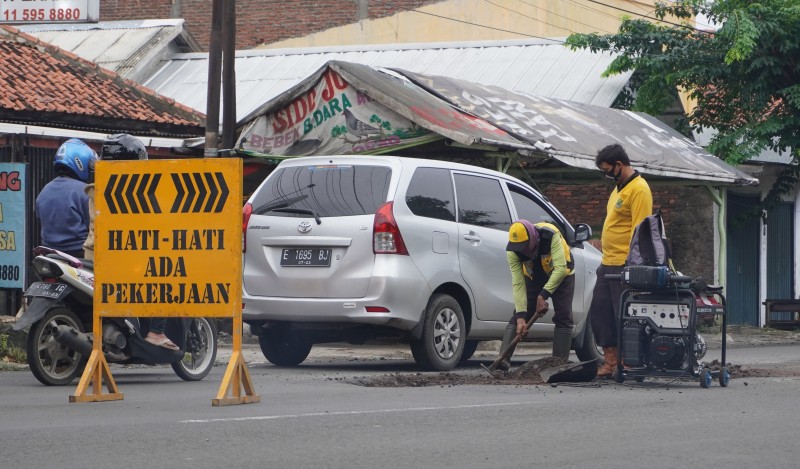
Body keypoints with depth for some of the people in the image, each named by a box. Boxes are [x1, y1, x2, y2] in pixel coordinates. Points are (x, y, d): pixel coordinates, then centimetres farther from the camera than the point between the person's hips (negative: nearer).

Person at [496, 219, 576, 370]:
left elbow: (560, 268, -39)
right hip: (533, 277, 2)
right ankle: (502, 360, -16)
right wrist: (521, 316, -31)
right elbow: (518, 284, -26)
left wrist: (543, 295, -42)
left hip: (561, 275, -2)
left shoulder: (551, 235, -37)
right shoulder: (513, 250, -27)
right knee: (516, 317, -11)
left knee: (563, 317, -12)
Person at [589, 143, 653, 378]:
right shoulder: (619, 187, 18)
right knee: (599, 312, 9)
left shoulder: (638, 189, -13)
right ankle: (610, 361, 14)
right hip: (607, 263, 10)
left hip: (624, 265, -10)